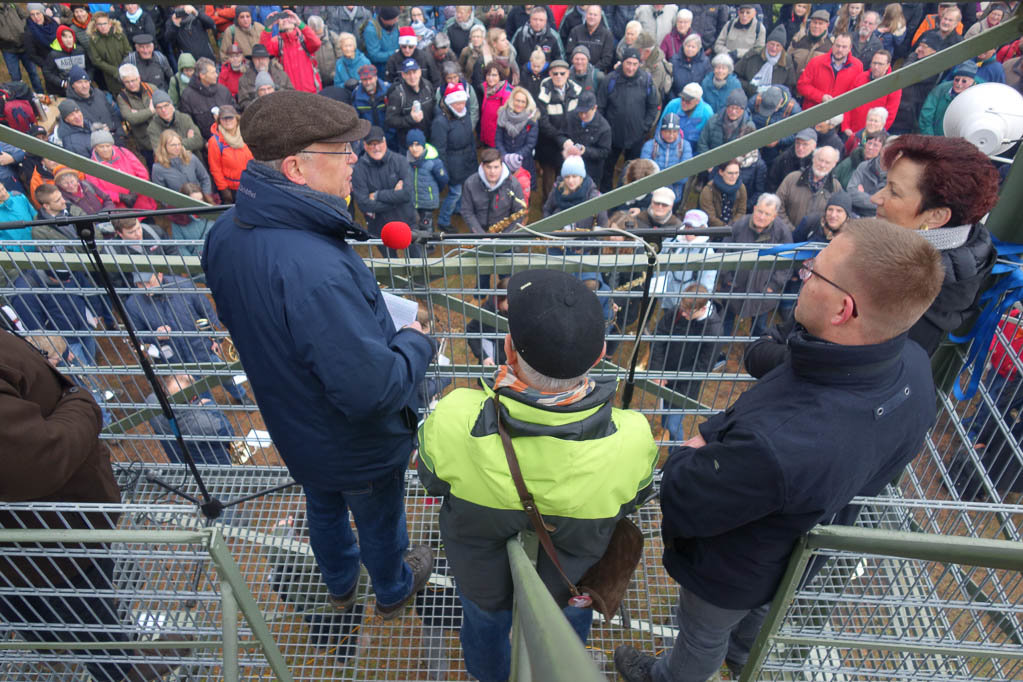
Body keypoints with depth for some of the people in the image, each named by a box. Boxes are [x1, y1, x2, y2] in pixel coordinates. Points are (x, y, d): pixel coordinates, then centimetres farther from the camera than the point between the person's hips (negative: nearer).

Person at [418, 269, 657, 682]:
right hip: (570, 581, 1)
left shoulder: (454, 423, -40)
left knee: (485, 625, 35)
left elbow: (432, 480, -16)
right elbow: (631, 499, -14)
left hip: (480, 574, 0)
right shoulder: (631, 442, -38)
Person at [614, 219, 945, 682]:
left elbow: (680, 504, -32)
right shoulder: (913, 367, -26)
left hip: (734, 570, -6)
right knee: (759, 611, 40)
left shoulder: (773, 443, -52)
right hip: (808, 548, 7)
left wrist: (689, 452, -17)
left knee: (701, 638, 30)